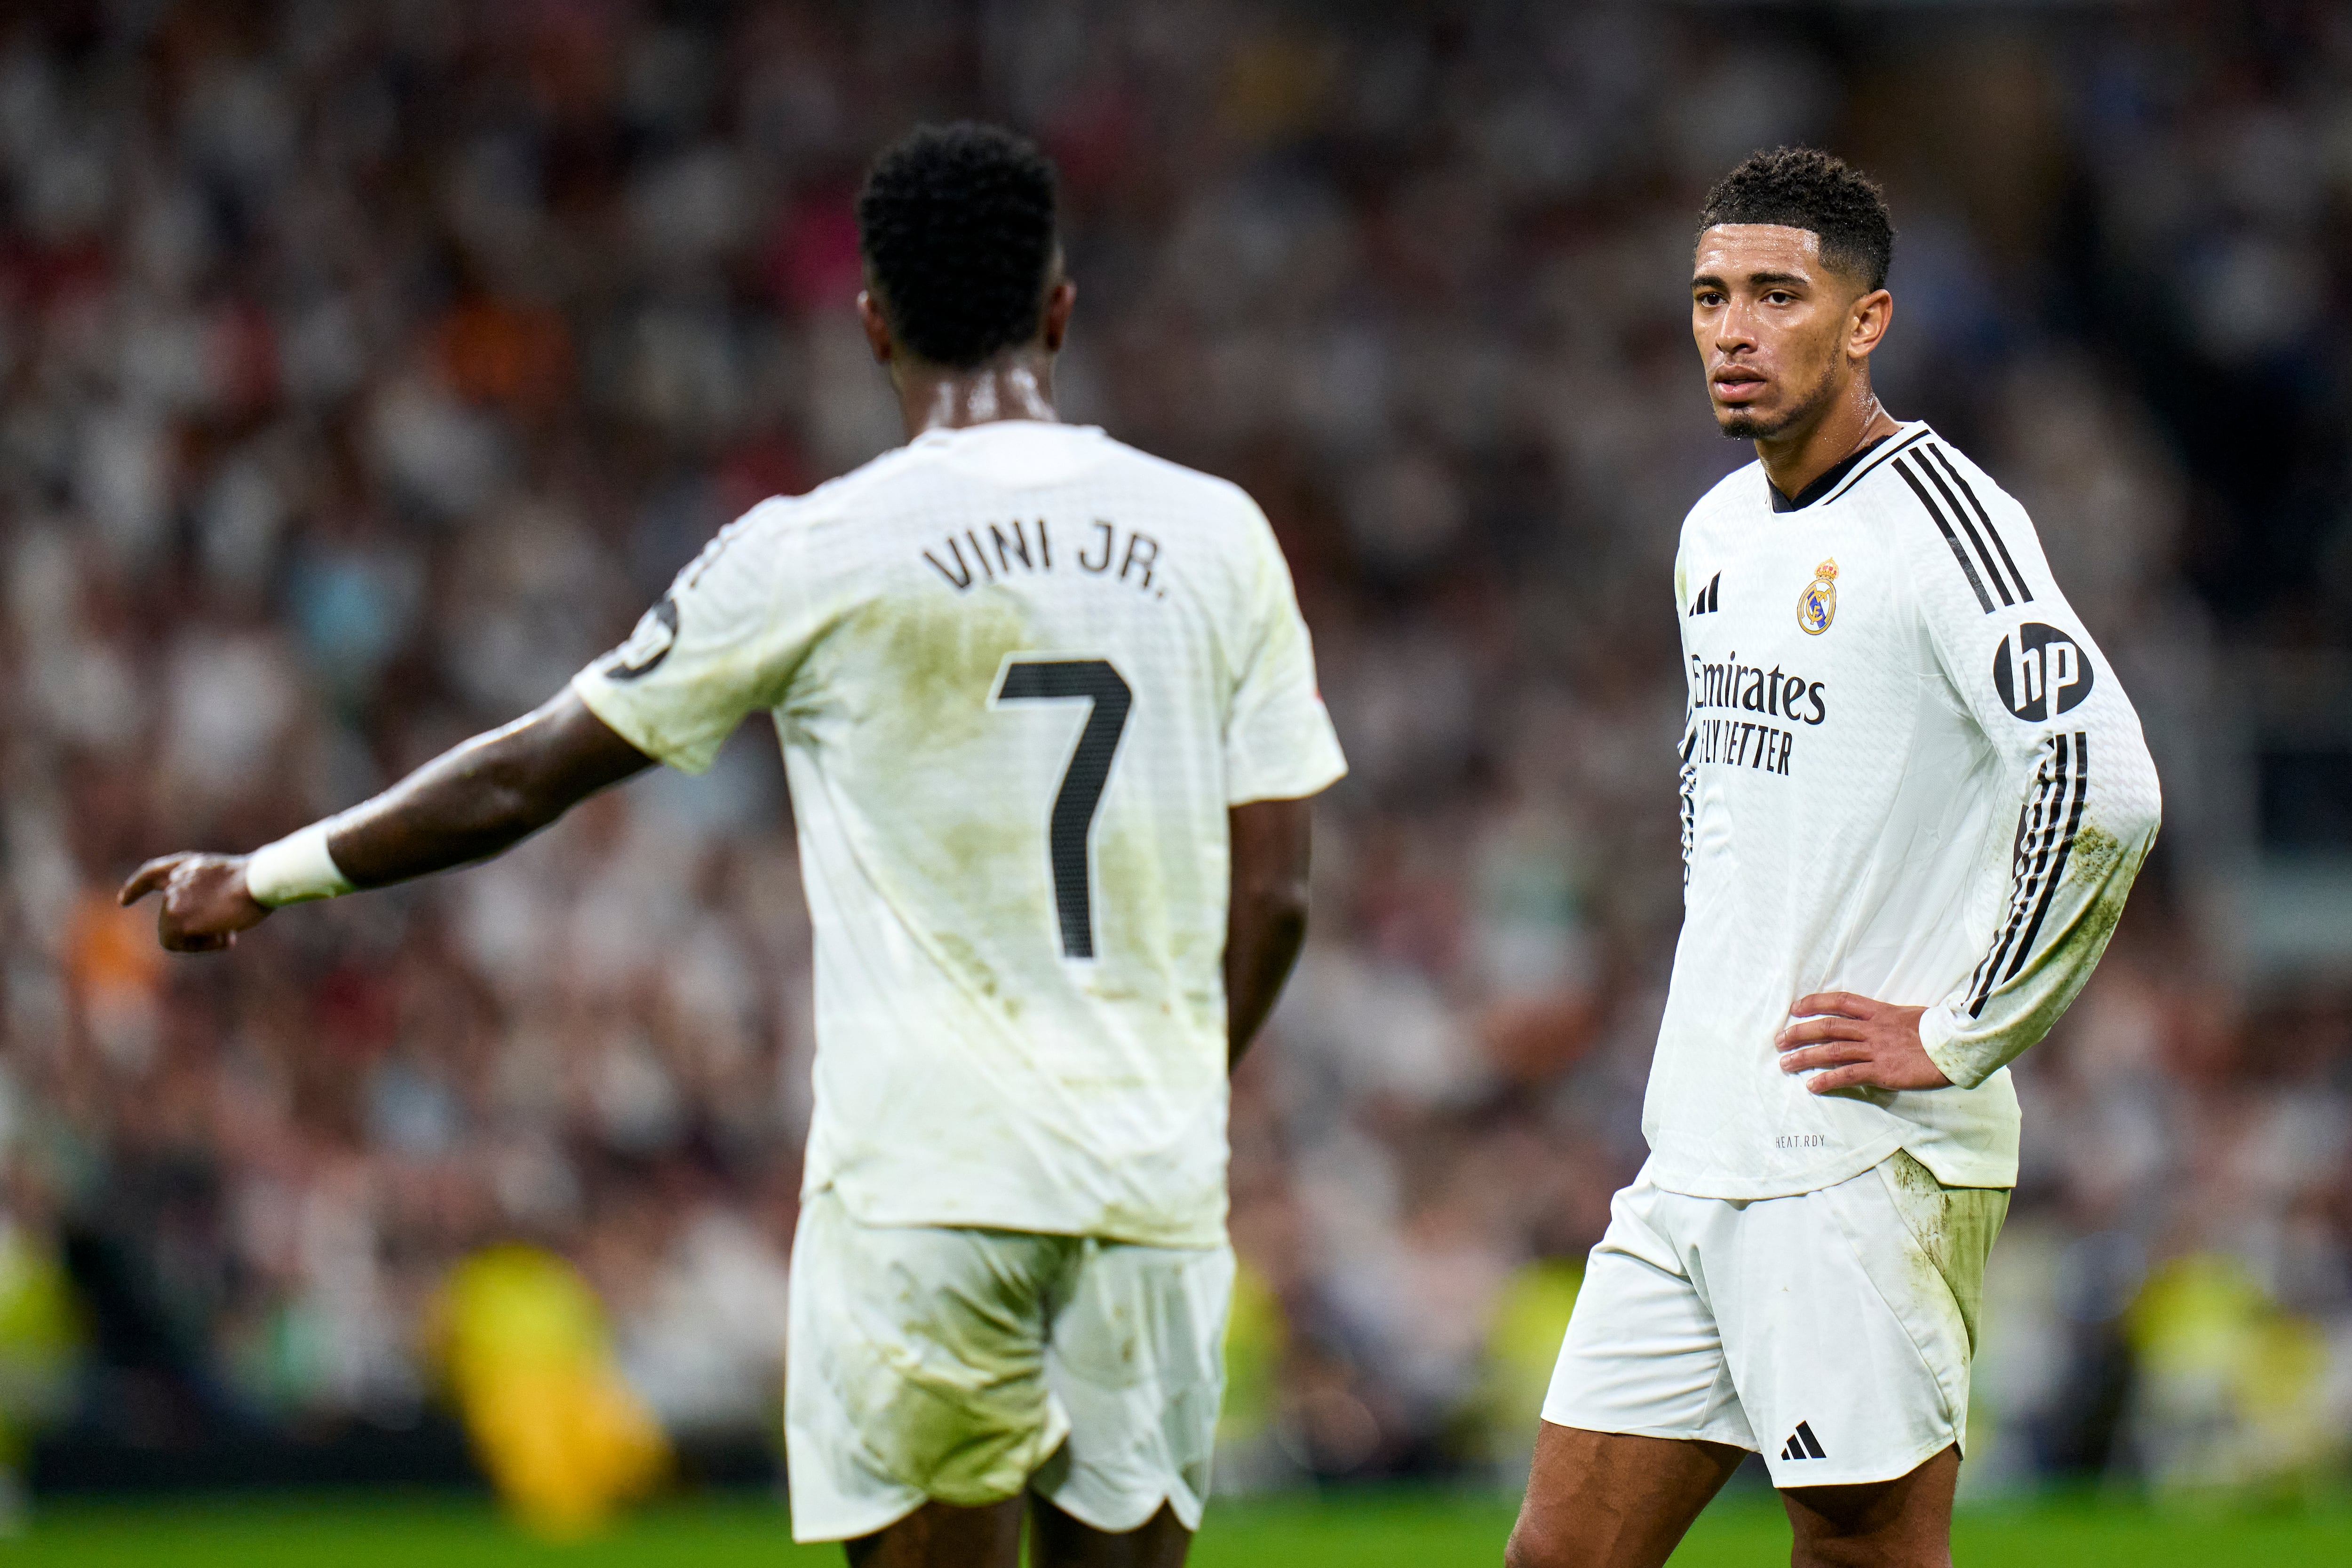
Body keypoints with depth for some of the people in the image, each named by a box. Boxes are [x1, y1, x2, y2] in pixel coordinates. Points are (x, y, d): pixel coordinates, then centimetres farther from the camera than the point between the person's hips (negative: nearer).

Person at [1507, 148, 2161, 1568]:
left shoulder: (1937, 518, -12)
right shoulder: (1720, 532, 15)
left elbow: (2104, 787, -23)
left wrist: (1958, 1038, -17)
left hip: (1865, 1165, -8)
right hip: (1695, 1158, 8)